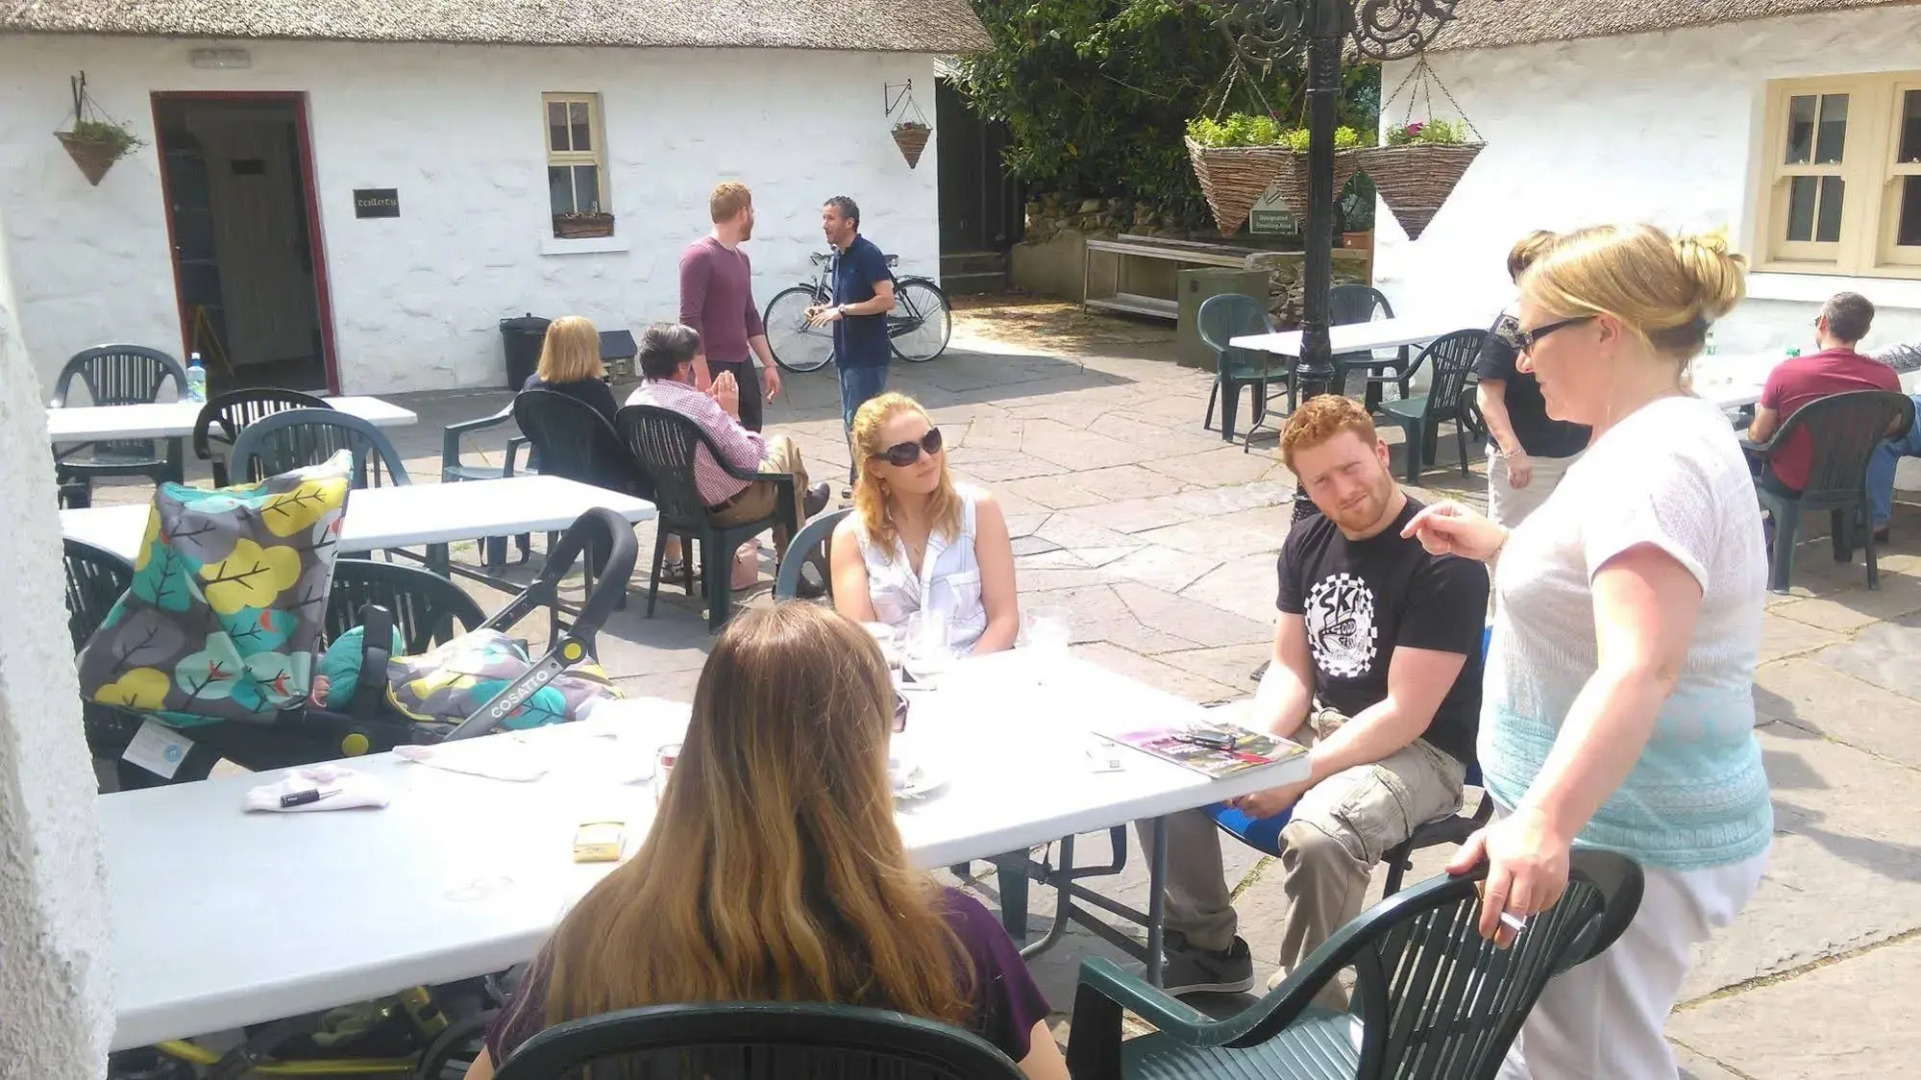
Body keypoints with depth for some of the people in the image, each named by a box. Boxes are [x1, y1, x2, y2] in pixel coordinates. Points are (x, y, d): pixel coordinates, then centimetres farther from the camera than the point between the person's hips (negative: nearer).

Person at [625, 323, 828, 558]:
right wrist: (732, 414, -12)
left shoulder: (634, 402, -8)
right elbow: (750, 462, -23)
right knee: (785, 446, 20)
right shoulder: (696, 404, -32)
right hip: (727, 507, -7)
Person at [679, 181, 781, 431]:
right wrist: (702, 375, -22)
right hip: (713, 367, -8)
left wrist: (769, 364, 16)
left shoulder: (741, 258, 14)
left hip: (742, 365, 8)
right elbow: (690, 320, -17)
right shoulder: (699, 255, -13)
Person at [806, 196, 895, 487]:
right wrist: (826, 309, 6)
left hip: (868, 355, -9)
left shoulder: (868, 254, -14)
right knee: (851, 422, 14)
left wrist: (842, 310, -22)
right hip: (848, 353, 9)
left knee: (860, 424, -8)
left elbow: (886, 300, -22)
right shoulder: (840, 256, 13)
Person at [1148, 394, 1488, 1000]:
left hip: (1419, 752, -7)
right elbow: (1290, 669, 6)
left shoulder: (1443, 560, -19)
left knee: (1316, 837, -37)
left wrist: (1295, 777, -23)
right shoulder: (1308, 543, 3)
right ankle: (1209, 949, 11)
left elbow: (1405, 715, -22)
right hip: (1318, 720, 8)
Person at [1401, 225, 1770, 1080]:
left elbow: (1639, 668, -38)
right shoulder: (1654, 437, 10)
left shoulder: (1656, 460, -24)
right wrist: (1497, 545, 16)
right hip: (1610, 817, 11)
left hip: (1627, 842, -10)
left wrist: (1545, 821, -50)